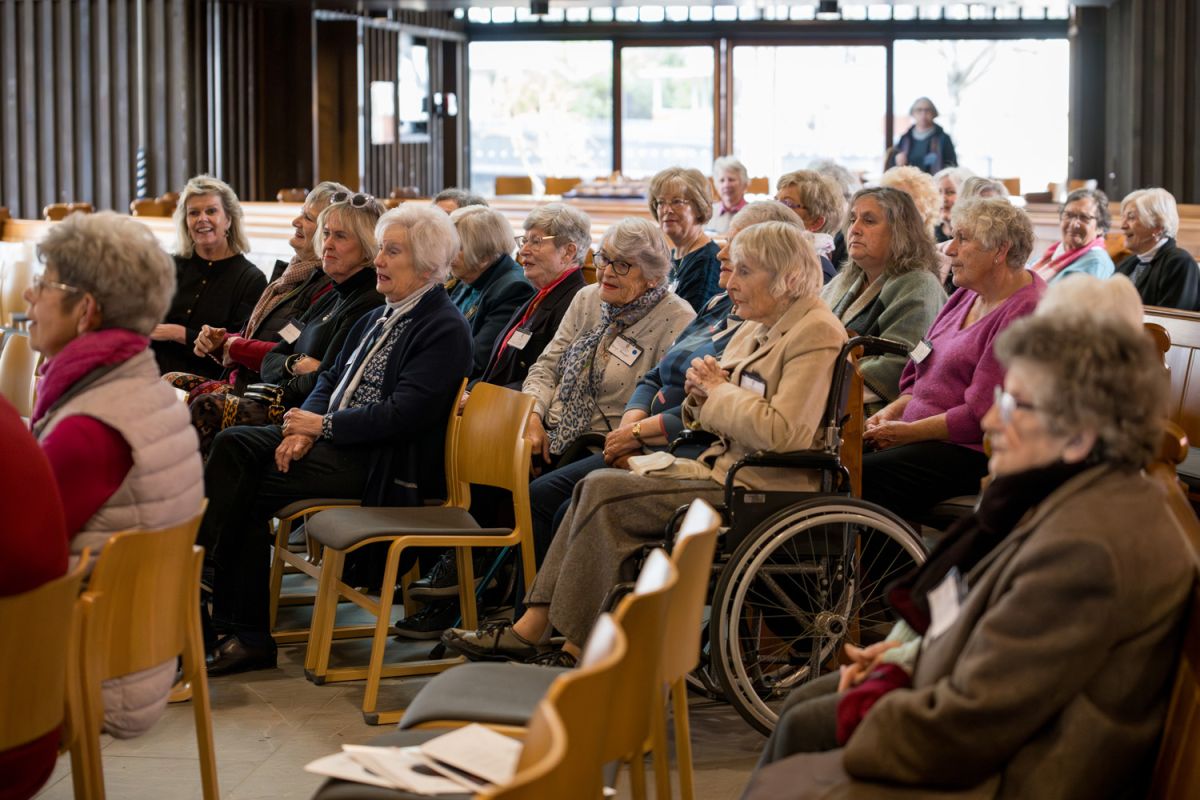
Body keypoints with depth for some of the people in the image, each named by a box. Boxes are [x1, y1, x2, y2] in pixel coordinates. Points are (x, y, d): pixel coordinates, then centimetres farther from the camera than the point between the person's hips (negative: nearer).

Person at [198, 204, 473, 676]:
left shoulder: (444, 330, -10)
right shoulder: (380, 317, 19)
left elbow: (403, 413, -20)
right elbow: (333, 378, 18)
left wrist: (324, 425, -15)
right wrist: (305, 426, -3)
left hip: (383, 464, -9)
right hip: (337, 440, 9)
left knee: (247, 488, -19)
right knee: (233, 443, -12)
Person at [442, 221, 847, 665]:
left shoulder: (816, 334, -12)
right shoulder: (755, 329, 18)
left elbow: (783, 433, -25)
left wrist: (719, 390, -11)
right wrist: (702, 395, 0)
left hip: (755, 491, -10)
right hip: (721, 469, 10)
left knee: (606, 495, -17)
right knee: (598, 486, -6)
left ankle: (578, 650, -11)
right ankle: (532, 626, -9)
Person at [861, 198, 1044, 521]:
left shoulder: (1026, 312, -12)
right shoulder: (966, 297, 19)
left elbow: (981, 414, -18)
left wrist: (909, 432, -13)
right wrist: (892, 411, 4)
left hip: (973, 453, -9)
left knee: (865, 476, -28)